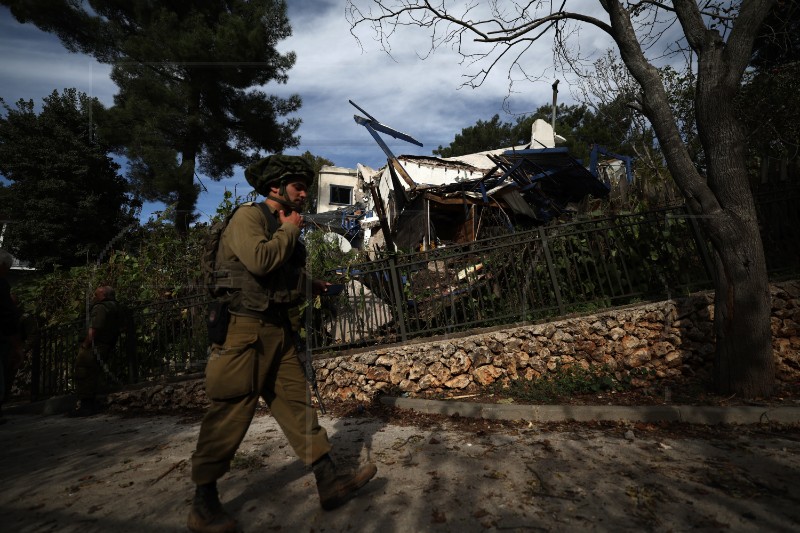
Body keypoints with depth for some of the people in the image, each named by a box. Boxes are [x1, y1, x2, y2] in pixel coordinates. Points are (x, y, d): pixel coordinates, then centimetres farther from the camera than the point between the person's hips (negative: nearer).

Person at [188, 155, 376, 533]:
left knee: (297, 403, 7)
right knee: (230, 415, 0)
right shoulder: (247, 216, -7)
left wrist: (312, 285, 15)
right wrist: (289, 230, -10)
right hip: (246, 328, -8)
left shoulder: (284, 228, 18)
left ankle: (329, 481, 12)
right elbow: (260, 261, -25)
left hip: (278, 328, 9)